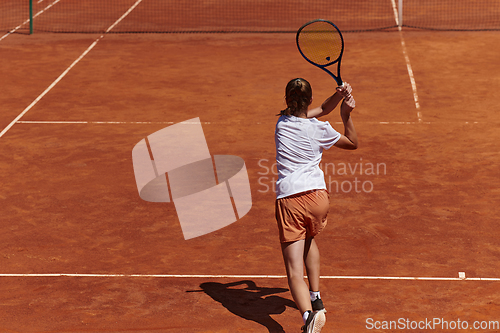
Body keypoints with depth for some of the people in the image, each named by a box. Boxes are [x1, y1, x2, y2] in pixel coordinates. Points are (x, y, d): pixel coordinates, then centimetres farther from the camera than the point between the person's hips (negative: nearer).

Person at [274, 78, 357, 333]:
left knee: (295, 270, -8)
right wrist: (346, 114, 12)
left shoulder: (282, 122, 9)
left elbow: (321, 110, 22)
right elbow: (353, 143, 20)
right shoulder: (319, 129, 3)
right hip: (317, 196, 1)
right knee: (309, 240, 35)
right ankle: (315, 298, 38)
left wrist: (339, 95, 10)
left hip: (288, 199, -1)